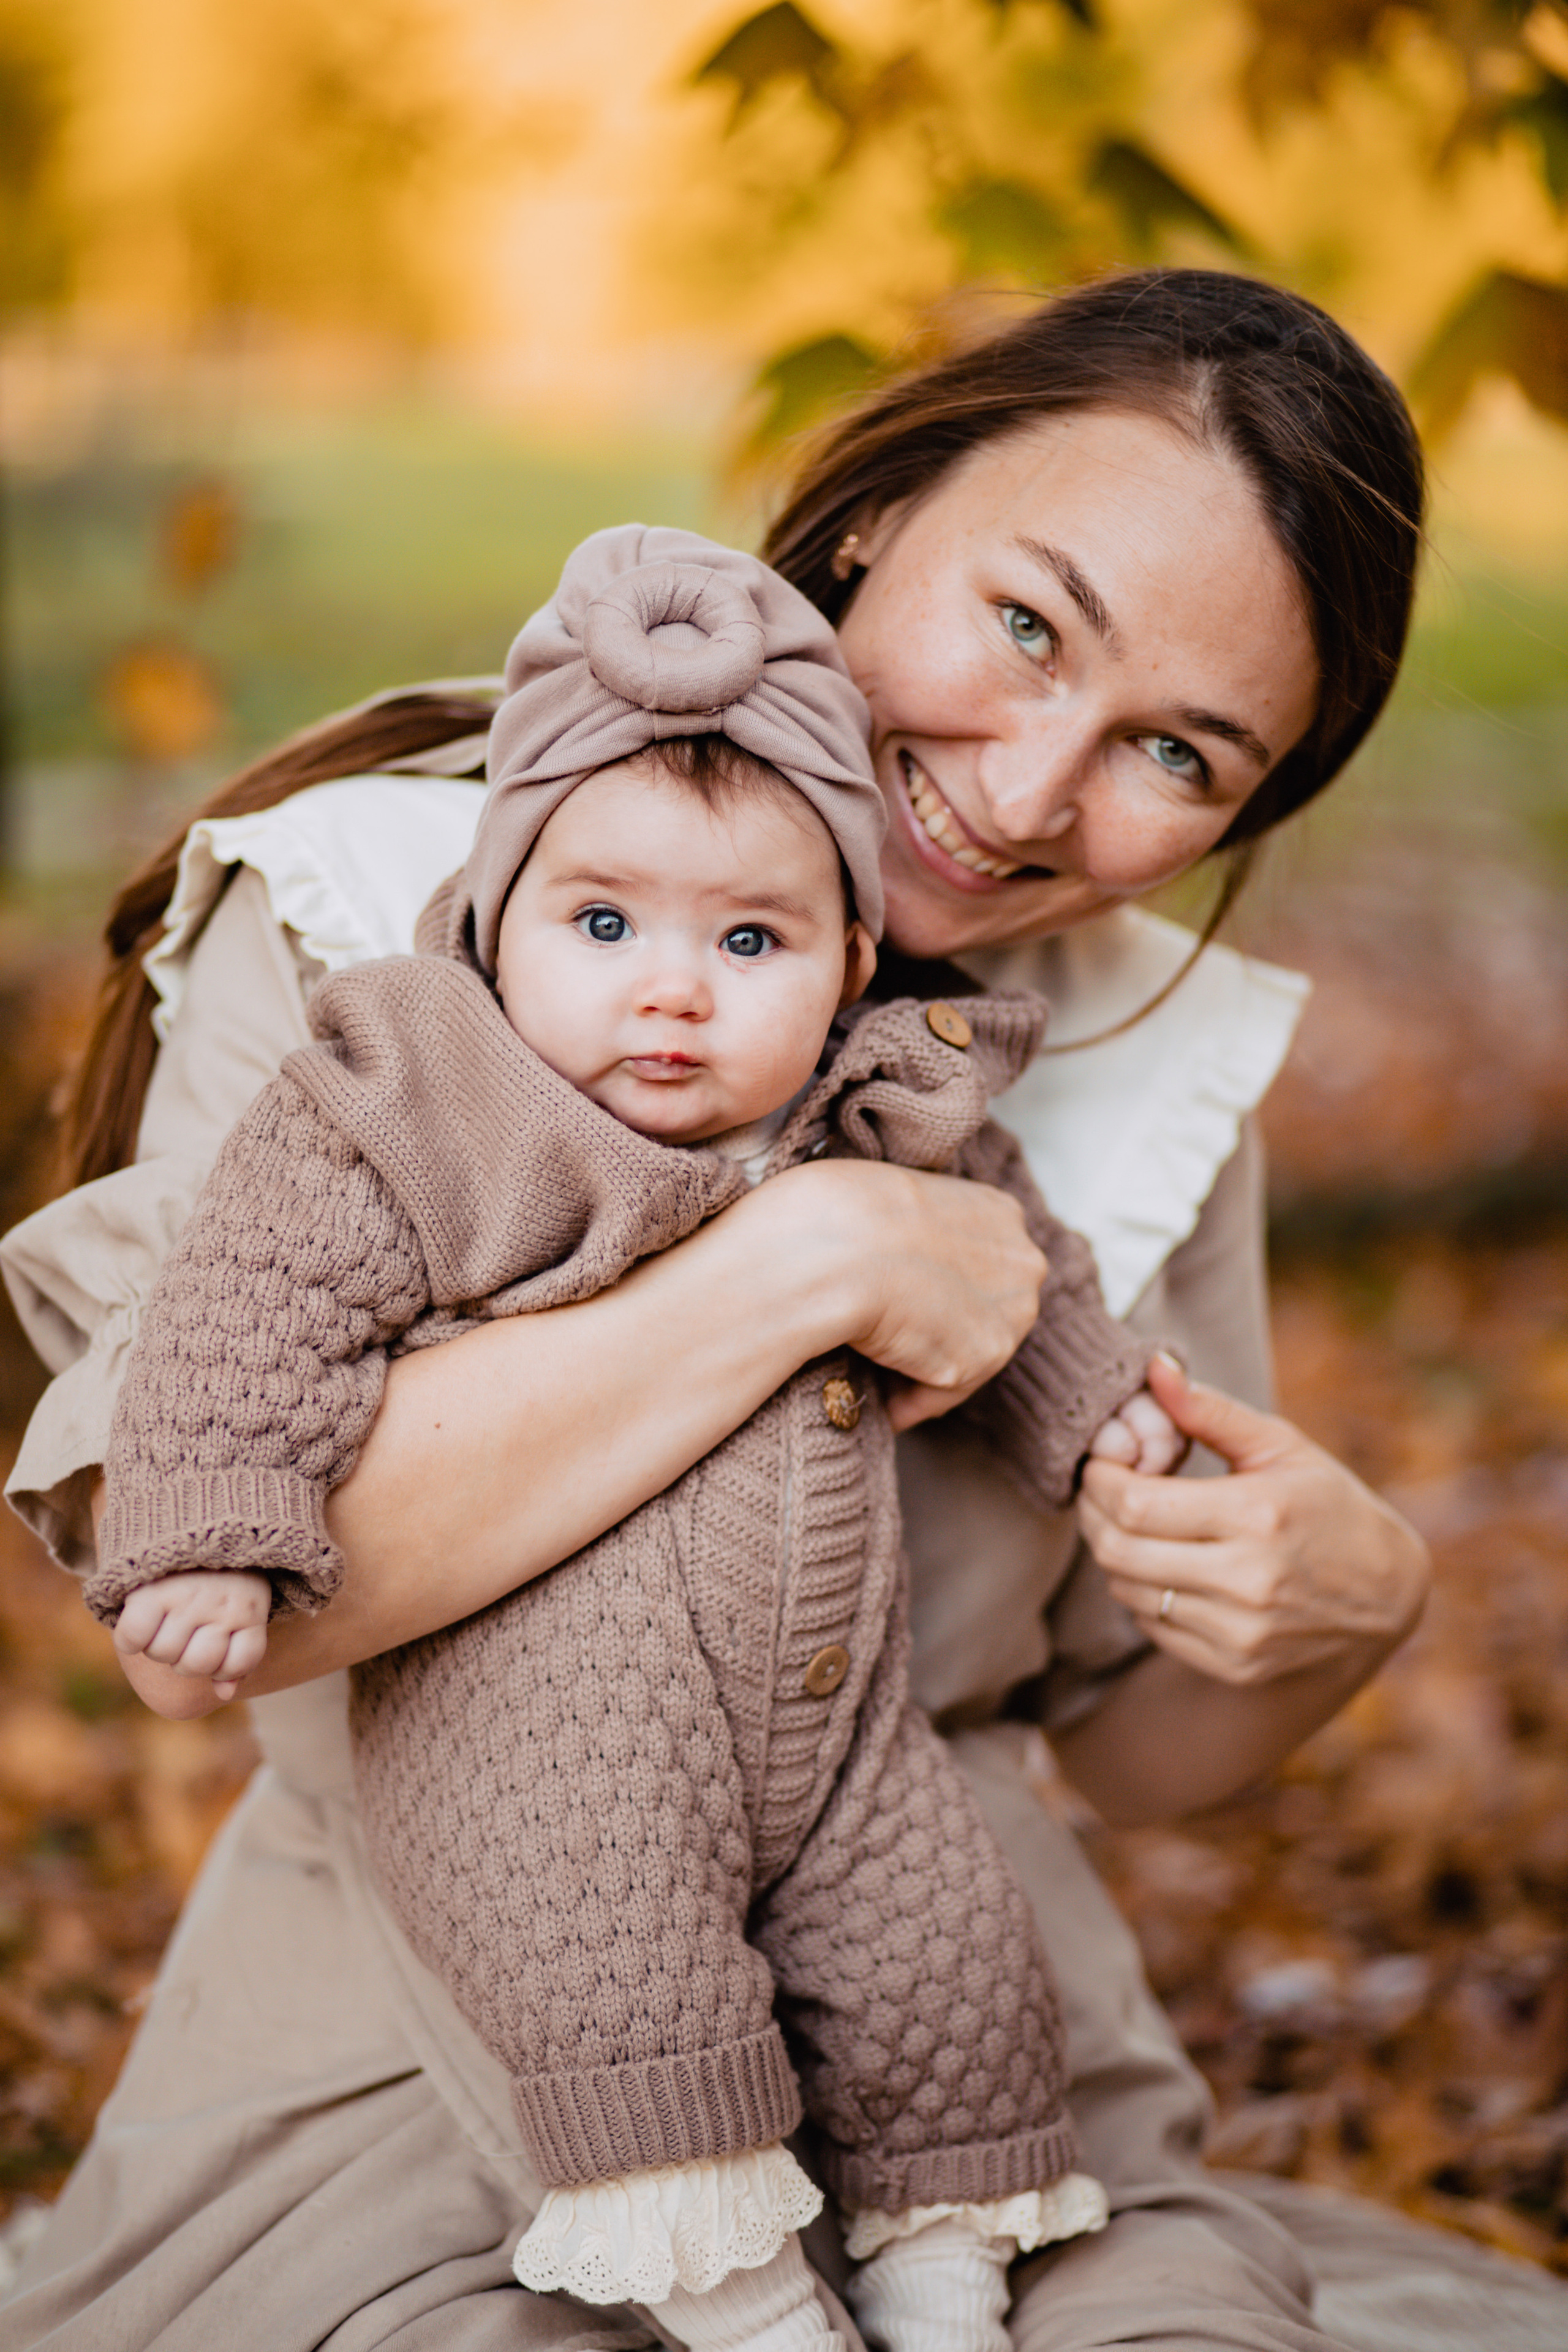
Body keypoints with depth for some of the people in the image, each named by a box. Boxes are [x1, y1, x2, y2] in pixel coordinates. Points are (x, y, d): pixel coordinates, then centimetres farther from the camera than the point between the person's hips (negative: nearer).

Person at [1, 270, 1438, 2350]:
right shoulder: (367, 925, -10)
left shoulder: (1159, 1062, 3)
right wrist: (810, 1262, -24)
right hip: (413, 2081, -2)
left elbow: (1136, 1746, 12)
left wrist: (1349, 1612, -10)